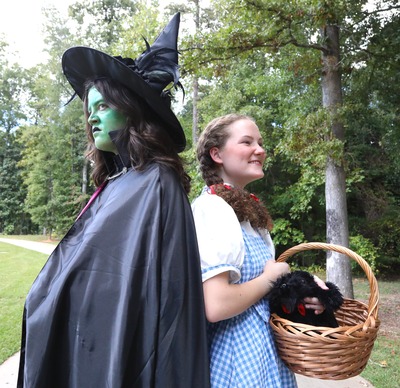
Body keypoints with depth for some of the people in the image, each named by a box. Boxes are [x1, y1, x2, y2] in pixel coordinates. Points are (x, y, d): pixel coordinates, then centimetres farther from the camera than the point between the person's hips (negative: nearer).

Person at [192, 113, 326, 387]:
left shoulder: (250, 210, 6)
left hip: (262, 342, 9)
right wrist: (271, 277, -15)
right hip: (238, 353, -9)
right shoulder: (211, 209, -22)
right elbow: (215, 305, -29)